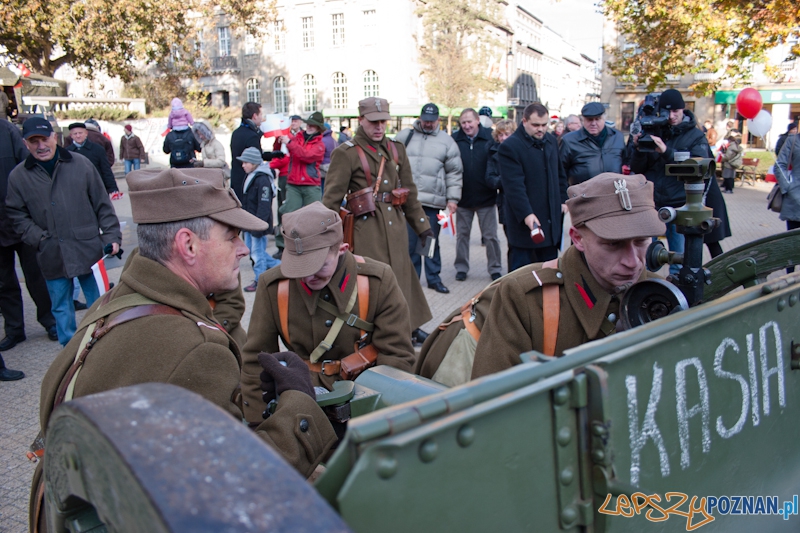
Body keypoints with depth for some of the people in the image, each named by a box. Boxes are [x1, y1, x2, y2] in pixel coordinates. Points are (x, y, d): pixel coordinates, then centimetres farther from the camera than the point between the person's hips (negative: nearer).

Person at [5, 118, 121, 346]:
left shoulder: (80, 164, -1)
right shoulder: (18, 176, 2)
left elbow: (103, 205, 2)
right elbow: (17, 216, 7)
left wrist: (111, 236, -3)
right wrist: (39, 239, -6)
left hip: (88, 250, -1)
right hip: (52, 256, 1)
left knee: (98, 301, 9)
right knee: (61, 307, 11)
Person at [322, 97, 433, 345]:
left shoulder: (396, 149, 12)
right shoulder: (346, 153, -6)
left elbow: (409, 189, 18)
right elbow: (332, 197, -7)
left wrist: (421, 224, 17)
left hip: (396, 224, 5)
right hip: (367, 227, -5)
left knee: (402, 274, 12)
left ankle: (409, 326, 26)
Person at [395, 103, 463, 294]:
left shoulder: (446, 141, 7)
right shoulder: (405, 136, 9)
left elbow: (454, 172, 7)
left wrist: (452, 198, 1)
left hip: (433, 200, 0)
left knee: (432, 241, 7)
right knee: (409, 241, 3)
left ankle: (434, 278, 16)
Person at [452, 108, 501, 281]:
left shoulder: (490, 137, -5)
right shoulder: (455, 139, -2)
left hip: (486, 197, -1)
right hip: (463, 197, 1)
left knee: (490, 235, 7)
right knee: (462, 234, 12)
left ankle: (495, 269, 18)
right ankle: (461, 268, 24)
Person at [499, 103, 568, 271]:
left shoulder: (552, 140, 11)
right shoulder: (510, 147, -13)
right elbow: (514, 185, -21)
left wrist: (563, 200, 14)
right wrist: (526, 214, -27)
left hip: (551, 219, 7)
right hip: (524, 221, -7)